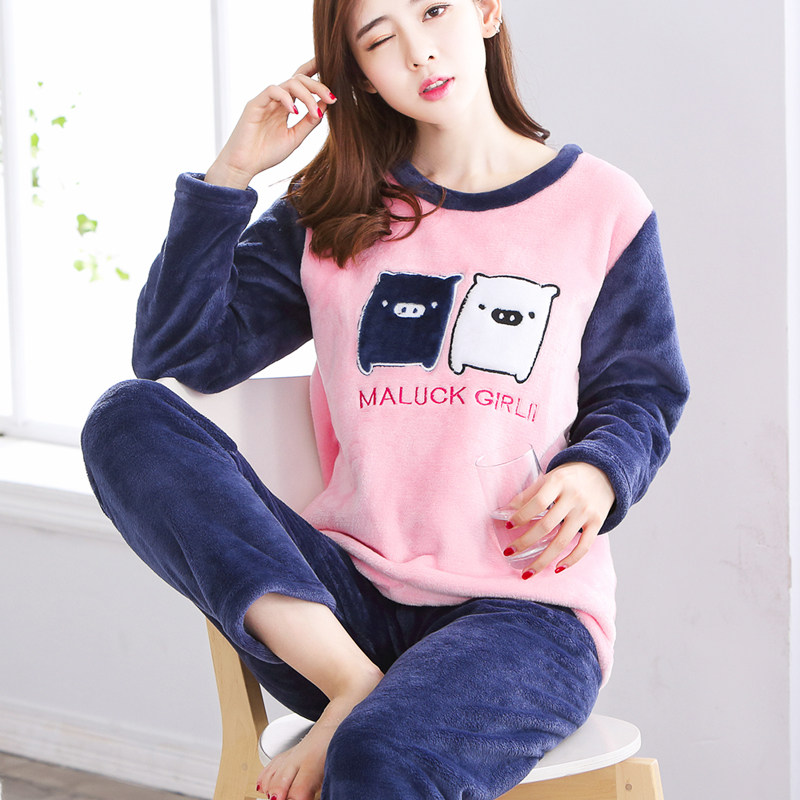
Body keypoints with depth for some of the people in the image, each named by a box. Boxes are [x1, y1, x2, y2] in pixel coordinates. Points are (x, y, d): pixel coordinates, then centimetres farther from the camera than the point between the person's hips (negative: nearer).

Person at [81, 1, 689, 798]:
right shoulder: (331, 217, 13)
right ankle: (353, 685, -24)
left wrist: (595, 476, -11)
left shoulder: (603, 208, 6)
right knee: (127, 419, -19)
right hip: (347, 597, 5)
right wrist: (231, 173, 0)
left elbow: (641, 396, 12)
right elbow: (179, 350, 7)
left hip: (524, 607, -4)